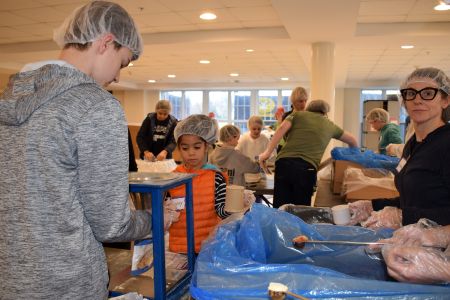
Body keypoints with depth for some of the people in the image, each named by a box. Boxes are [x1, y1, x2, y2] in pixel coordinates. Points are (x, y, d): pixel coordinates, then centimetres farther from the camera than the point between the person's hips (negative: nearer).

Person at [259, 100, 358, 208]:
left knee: (280, 207, 4)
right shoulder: (330, 125, 25)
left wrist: (268, 152, -4)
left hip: (284, 162, 0)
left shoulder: (298, 114, 20)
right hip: (307, 168, 0)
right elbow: (352, 140, 38)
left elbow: (282, 128, 2)